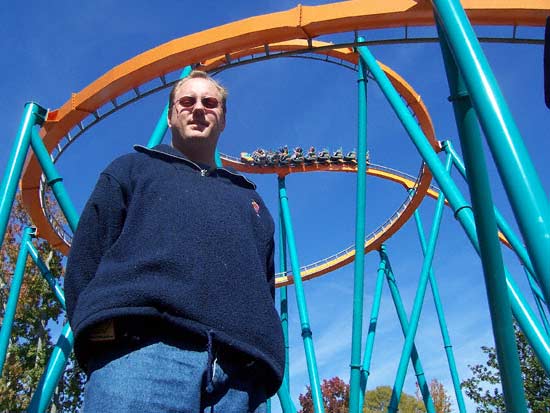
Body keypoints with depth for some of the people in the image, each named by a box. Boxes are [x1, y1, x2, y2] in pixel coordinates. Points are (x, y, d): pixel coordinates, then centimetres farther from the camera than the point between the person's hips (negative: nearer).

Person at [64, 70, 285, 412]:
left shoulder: (248, 198, 33)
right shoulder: (134, 168, 26)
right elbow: (86, 257, 13)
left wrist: (262, 369, 9)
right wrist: (101, 334, -2)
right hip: (141, 350, -2)